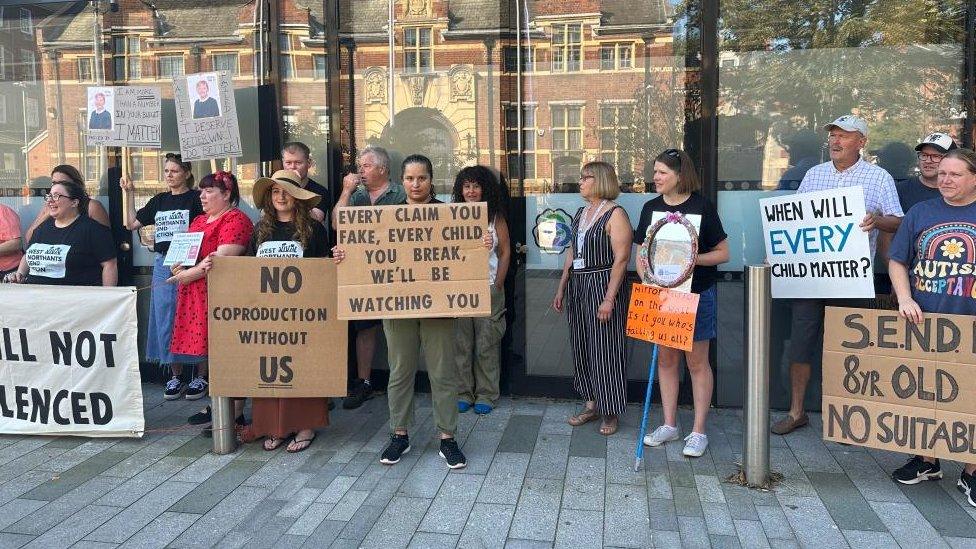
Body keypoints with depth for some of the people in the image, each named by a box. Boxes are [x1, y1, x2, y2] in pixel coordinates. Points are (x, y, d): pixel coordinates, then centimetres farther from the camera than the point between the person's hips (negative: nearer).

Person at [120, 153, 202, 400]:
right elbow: (131, 224, 18)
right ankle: (176, 376, 16)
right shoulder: (159, 200, 16)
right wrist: (129, 193, 13)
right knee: (165, 320, 6)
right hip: (162, 263, 6)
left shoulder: (196, 198, -1)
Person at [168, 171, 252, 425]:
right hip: (194, 295, 9)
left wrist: (187, 275, -12)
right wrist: (178, 264, -1)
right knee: (204, 346, 9)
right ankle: (212, 404, 17)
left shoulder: (235, 220, -8)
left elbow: (222, 260, -16)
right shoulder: (199, 220, 22)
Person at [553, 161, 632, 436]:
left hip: (602, 285, -8)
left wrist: (609, 299, -20)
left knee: (605, 349, -2)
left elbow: (621, 259, -15)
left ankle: (611, 412, 11)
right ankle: (591, 404, 25)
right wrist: (561, 289, 17)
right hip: (577, 286, 8)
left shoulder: (615, 214, -9)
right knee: (581, 348, 11)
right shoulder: (581, 213, 15)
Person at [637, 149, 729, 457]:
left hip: (697, 294, -4)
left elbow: (722, 253, -4)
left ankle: (698, 431, 13)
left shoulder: (702, 206, -7)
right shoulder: (651, 208, 6)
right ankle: (669, 425, 23)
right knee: (666, 359, 11)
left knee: (697, 361, 3)